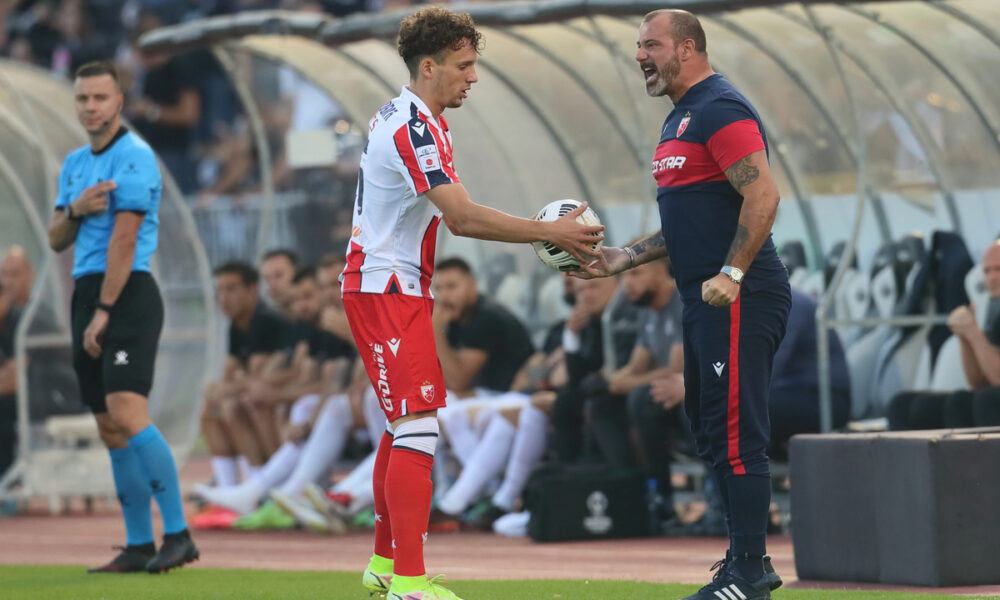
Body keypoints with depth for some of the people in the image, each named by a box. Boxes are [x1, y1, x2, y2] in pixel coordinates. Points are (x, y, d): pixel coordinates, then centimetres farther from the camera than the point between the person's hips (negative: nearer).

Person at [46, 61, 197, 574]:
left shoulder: (133, 157, -10)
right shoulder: (74, 164, 17)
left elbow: (124, 240, -15)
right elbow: (56, 240, 15)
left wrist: (103, 314, -16)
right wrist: (74, 210, -8)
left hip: (127, 295, -9)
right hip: (86, 293, 9)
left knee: (126, 413, -21)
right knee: (111, 430, 6)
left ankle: (178, 535, -21)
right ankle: (139, 546, 9)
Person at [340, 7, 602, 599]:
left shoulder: (414, 120, 15)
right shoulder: (412, 126, -19)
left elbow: (450, 218, 19)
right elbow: (462, 216, -26)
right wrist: (549, 231, -24)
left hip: (393, 286, 11)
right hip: (388, 289, -11)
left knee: (405, 427, 16)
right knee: (418, 429, -13)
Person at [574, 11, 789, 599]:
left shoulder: (721, 110, -12)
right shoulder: (681, 119, 20)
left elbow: (763, 196, -22)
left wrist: (731, 275, -24)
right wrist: (625, 257, 18)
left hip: (739, 301, -11)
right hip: (706, 304, 11)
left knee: (736, 434, -10)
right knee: (715, 432, 14)